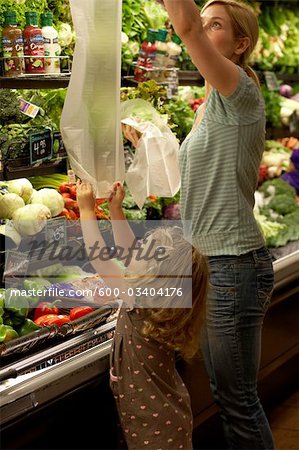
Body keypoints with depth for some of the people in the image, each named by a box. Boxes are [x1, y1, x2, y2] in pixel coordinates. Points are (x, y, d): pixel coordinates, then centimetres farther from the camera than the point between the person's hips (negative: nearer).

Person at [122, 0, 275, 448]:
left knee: (239, 399, 2)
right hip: (209, 262, 10)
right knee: (223, 392, 20)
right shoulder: (209, 106, 14)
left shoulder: (241, 93, -13)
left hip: (235, 265, -9)